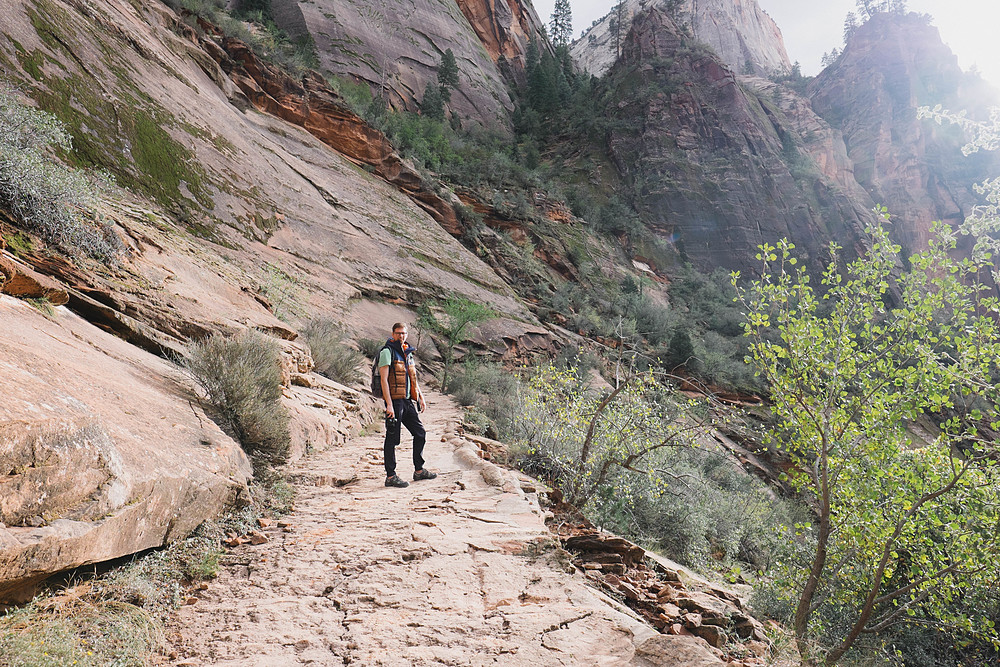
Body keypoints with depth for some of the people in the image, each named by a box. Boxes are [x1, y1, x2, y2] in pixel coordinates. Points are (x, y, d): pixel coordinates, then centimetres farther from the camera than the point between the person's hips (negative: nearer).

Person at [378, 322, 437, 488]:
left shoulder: (408, 353, 16)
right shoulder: (387, 352, -8)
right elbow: (384, 379, -16)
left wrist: (421, 397, 17)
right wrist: (389, 405, -22)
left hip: (407, 401, 8)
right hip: (394, 401, -8)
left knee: (420, 433, 12)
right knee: (392, 439, -3)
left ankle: (419, 470, 23)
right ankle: (390, 476, 4)